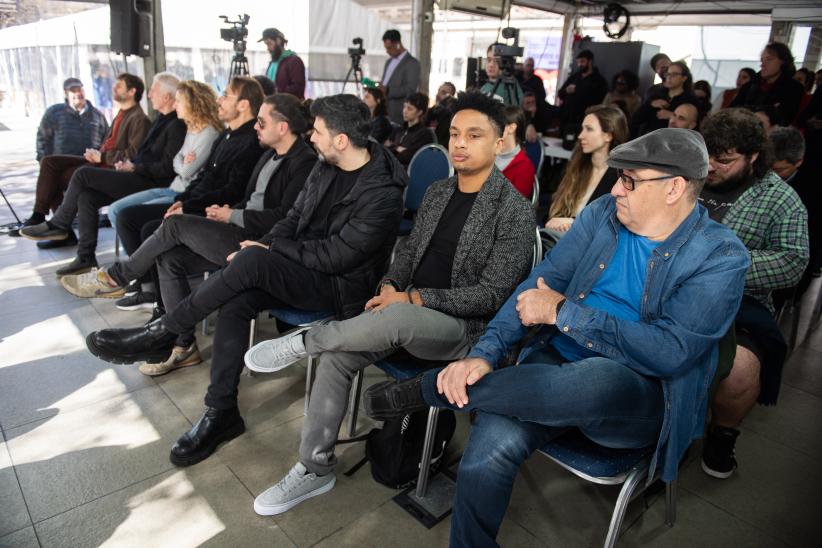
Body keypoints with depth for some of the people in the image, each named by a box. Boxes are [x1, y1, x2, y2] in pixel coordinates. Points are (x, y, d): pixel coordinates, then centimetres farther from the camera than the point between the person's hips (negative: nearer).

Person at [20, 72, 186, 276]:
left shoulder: (177, 125, -14)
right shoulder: (162, 119, 17)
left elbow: (167, 168, -20)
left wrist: (134, 167, -12)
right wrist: (129, 163, 6)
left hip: (150, 183, -10)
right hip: (138, 176, 10)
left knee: (83, 174, -14)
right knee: (86, 196, -4)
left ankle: (58, 226, 6)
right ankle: (86, 258, 0)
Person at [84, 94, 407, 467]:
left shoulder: (383, 193, -20)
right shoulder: (326, 166, 6)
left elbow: (337, 256, -22)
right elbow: (295, 217, 12)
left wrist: (267, 250, -14)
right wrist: (262, 248, -5)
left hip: (342, 286, -7)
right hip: (303, 267, 7)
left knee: (251, 262, -28)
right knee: (235, 301, -18)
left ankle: (160, 335, -9)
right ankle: (220, 414, -6)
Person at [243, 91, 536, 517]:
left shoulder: (515, 212, -11)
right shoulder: (437, 192, 11)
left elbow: (491, 295, -15)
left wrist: (412, 299, -19)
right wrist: (389, 286, -6)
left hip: (466, 327, -6)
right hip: (408, 310, 6)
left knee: (396, 318, -38)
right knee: (336, 356, -14)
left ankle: (304, 341, -13)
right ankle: (316, 468, 2)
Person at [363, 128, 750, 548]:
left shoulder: (721, 256, -7)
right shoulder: (603, 213, 5)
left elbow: (669, 351, -18)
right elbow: (540, 283, -2)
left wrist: (562, 312, -18)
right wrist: (485, 353, -17)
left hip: (636, 401, -2)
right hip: (557, 362, 3)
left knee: (593, 380, -40)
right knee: (488, 449, -27)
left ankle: (429, 388, -17)